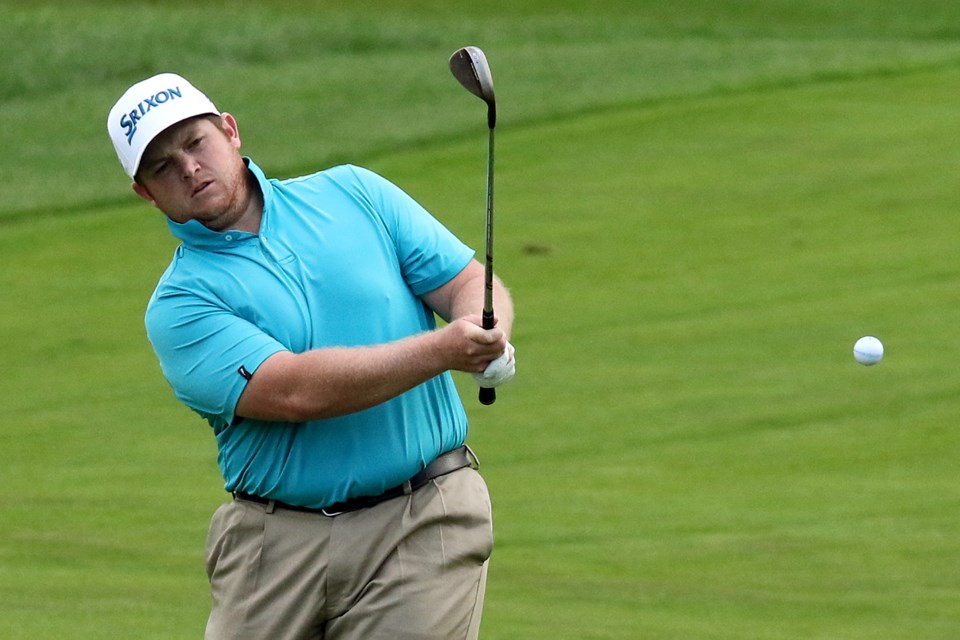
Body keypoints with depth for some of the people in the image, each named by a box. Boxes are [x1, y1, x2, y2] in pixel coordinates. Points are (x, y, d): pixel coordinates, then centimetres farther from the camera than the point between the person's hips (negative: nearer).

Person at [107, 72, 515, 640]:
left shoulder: (353, 194, 9)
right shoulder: (180, 304, -2)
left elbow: (472, 283, 7)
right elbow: (294, 391, -17)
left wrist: (489, 338, -17)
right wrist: (442, 349, -24)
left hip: (420, 526, 0)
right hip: (275, 543, 0)